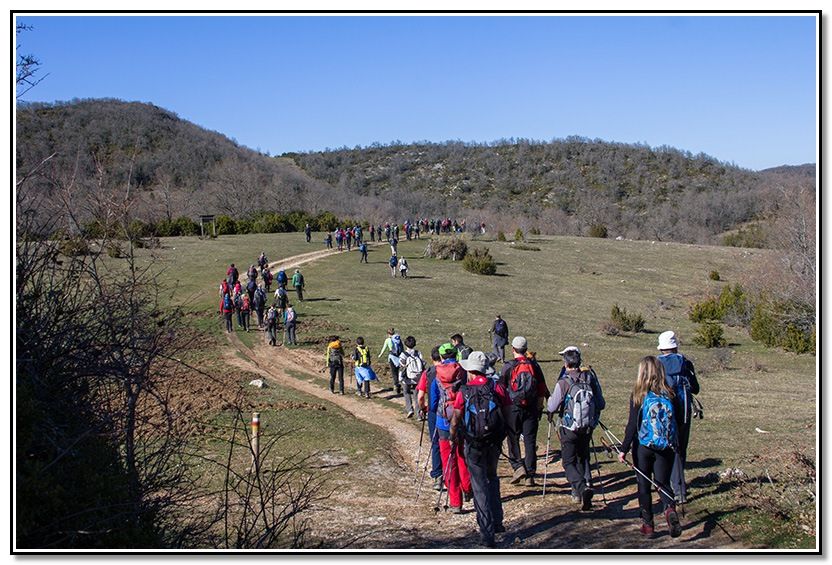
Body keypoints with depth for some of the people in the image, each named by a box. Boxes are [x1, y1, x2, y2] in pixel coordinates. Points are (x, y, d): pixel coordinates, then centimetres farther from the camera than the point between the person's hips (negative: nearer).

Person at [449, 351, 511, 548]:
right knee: (492, 478, 25)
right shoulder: (497, 387, -6)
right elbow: (508, 414, -3)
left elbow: (455, 420, -7)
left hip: (473, 445, -3)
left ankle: (488, 533, 5)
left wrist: (453, 436, 12)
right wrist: (503, 433, 14)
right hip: (494, 443, 3)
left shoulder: (464, 391, -11)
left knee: (480, 486, 6)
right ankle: (497, 522, 28)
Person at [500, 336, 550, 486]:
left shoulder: (508, 367, -5)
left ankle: (518, 467, -5)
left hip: (513, 408, -3)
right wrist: (539, 408, 16)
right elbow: (542, 390, 8)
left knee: (513, 439, 10)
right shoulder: (534, 365, 5)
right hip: (531, 409, 3)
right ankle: (530, 475, 7)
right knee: (530, 441, 6)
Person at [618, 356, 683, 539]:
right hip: (665, 448, 2)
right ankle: (670, 508, -18)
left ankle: (648, 524, 16)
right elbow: (675, 422, 4)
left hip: (643, 447, -2)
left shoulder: (638, 396, -11)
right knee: (663, 483, 11)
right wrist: (675, 445, 19)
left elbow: (633, 425, -12)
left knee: (644, 486, 12)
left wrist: (624, 449, -7)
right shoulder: (668, 395, -3)